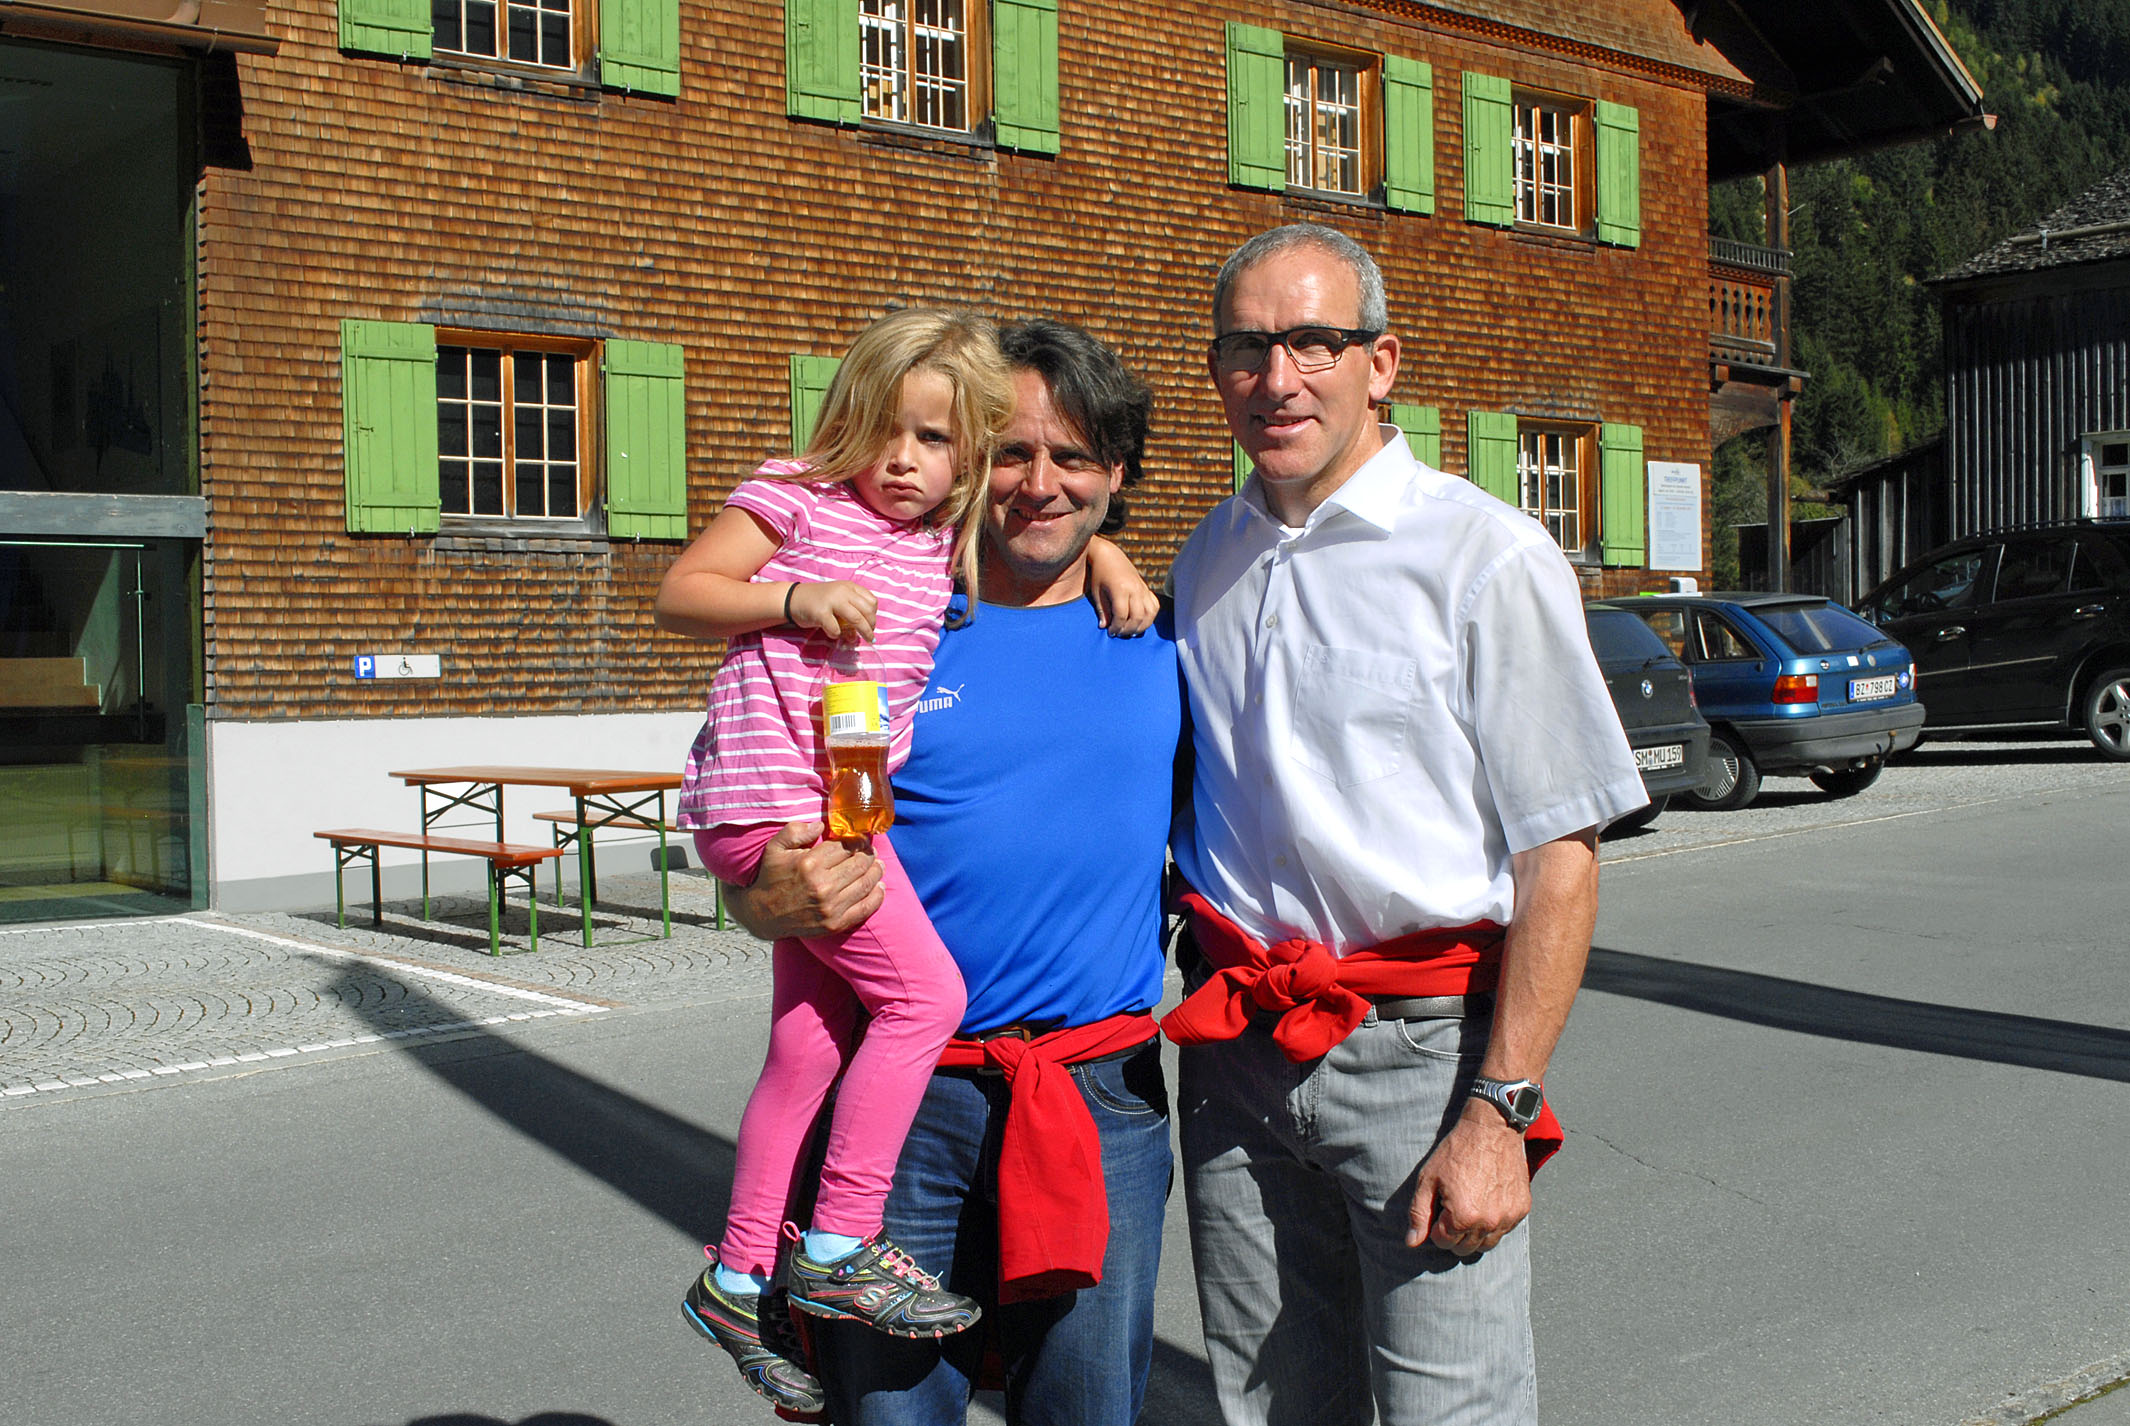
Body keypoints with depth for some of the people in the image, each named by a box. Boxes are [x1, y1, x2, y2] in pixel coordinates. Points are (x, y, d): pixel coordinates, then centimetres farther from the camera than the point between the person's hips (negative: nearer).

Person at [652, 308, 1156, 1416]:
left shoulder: (948, 542, 16)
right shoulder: (796, 497, -1)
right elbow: (678, 595, -1)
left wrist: (1111, 562, 11)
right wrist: (794, 597, -15)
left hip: (845, 804, 7)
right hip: (774, 790, -7)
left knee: (809, 1050, 8)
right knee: (924, 992, -13)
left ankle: (737, 1281, 20)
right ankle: (840, 1248, -4)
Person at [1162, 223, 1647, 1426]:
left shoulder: (1488, 557, -8)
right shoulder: (1209, 560, 10)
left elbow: (1561, 856, -11)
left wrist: (1499, 1112, -15)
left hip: (1421, 1049, -5)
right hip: (1236, 1045, 5)